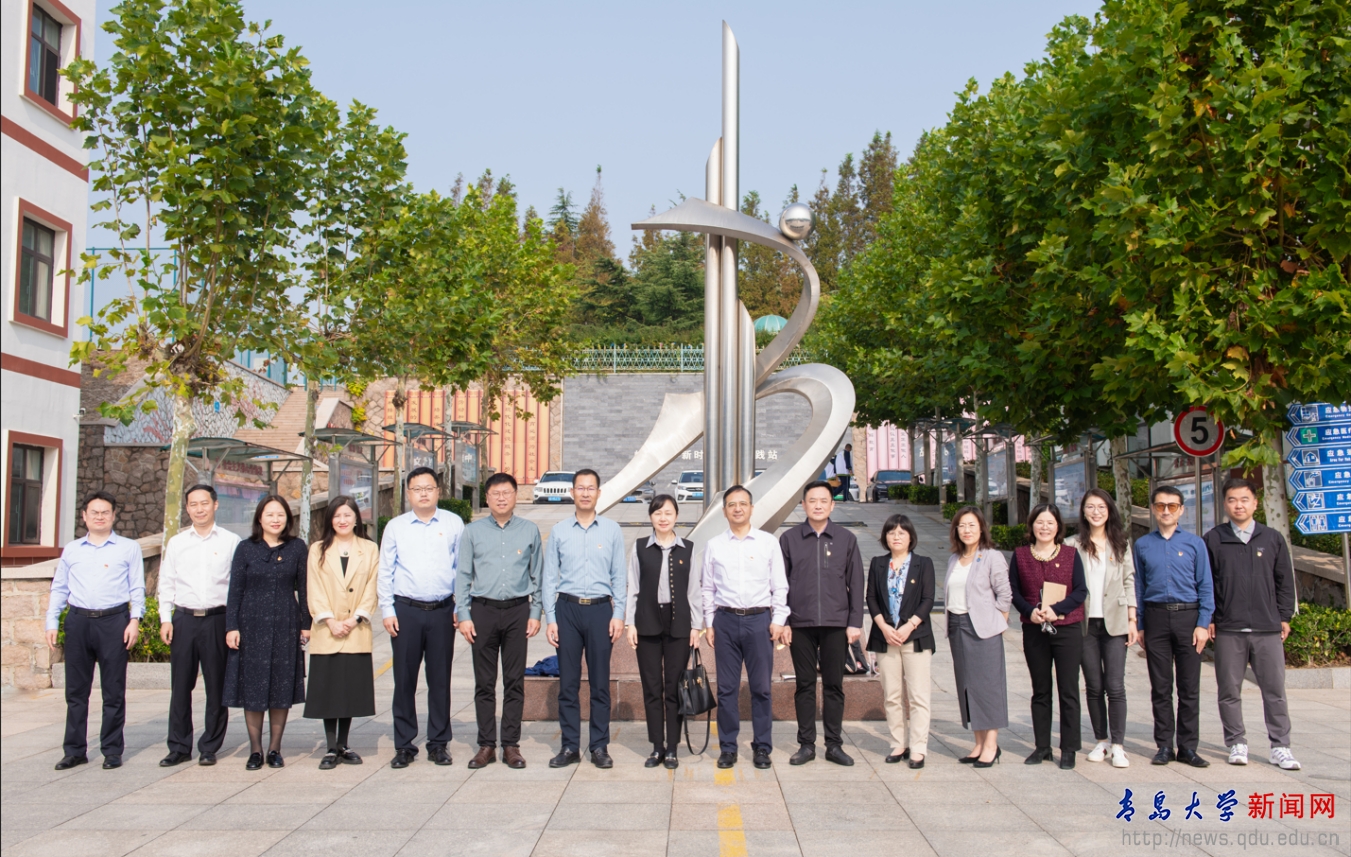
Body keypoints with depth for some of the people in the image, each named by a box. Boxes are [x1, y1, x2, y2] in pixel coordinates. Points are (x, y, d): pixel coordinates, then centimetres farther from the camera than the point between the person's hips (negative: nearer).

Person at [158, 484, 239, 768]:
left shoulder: (231, 542, 4)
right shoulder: (176, 543, 12)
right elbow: (166, 584, 13)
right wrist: (166, 619, 3)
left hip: (217, 619, -2)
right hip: (184, 619, 2)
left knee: (216, 686, 2)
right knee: (180, 686, 3)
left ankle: (210, 747, 11)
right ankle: (179, 747, 11)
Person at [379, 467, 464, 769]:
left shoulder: (454, 524, 5)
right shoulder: (395, 527, 7)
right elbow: (385, 572, 8)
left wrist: (461, 608, 0)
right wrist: (388, 611, 1)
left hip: (442, 611, 0)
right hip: (406, 610, 0)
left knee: (440, 679, 6)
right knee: (404, 679, 3)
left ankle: (438, 743, 16)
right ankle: (404, 745, 12)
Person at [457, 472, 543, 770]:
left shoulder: (530, 531, 7)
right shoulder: (473, 532, 7)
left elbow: (538, 576, 10)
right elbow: (462, 576, 7)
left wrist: (535, 614, 3)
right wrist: (464, 616, 0)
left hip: (517, 611, 0)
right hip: (483, 611, 0)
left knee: (515, 681, 2)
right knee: (484, 683, 4)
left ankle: (511, 745, 10)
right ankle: (486, 745, 11)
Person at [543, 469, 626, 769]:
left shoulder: (612, 530, 5)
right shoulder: (559, 531, 6)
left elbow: (619, 576, 5)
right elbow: (550, 577, 6)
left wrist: (618, 615, -2)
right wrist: (550, 618, 1)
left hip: (600, 609, 0)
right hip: (567, 609, 1)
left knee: (600, 682, 4)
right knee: (568, 682, 4)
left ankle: (600, 747, 12)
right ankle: (570, 746, 12)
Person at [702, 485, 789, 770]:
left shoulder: (768, 542, 4)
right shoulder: (713, 545, 7)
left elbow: (780, 585, 5)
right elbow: (708, 588, 11)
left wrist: (778, 620, -2)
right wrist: (708, 623, 5)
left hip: (759, 620, -1)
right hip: (725, 620, 1)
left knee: (761, 687, 2)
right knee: (727, 688, 5)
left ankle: (762, 748, 12)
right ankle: (728, 747, 13)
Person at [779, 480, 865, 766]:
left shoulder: (846, 539, 6)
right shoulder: (789, 539, 5)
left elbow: (856, 583, 6)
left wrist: (855, 622, 0)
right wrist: (782, 622, 0)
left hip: (836, 624, 0)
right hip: (800, 624, 0)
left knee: (834, 686, 5)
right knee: (805, 686, 6)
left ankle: (834, 745, 13)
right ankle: (806, 745, 13)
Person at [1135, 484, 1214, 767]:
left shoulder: (1194, 543, 4)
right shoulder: (1142, 545, 8)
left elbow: (1205, 586, 3)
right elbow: (1138, 587, 9)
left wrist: (1203, 624, -6)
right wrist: (1138, 626, 5)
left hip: (1187, 616, -1)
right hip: (1155, 618, 1)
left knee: (1189, 687, 2)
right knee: (1160, 687, 5)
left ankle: (1187, 747, 10)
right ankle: (1164, 746, 13)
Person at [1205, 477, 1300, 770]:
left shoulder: (1272, 539, 8)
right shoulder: (1213, 540, 5)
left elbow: (1285, 580, 11)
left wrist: (1284, 617, 7)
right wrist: (1208, 619, 1)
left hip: (1268, 628, 1)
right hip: (1228, 630, 0)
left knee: (1275, 689, 1)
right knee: (1229, 691, 4)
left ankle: (1280, 747, 9)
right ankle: (1237, 744, 15)